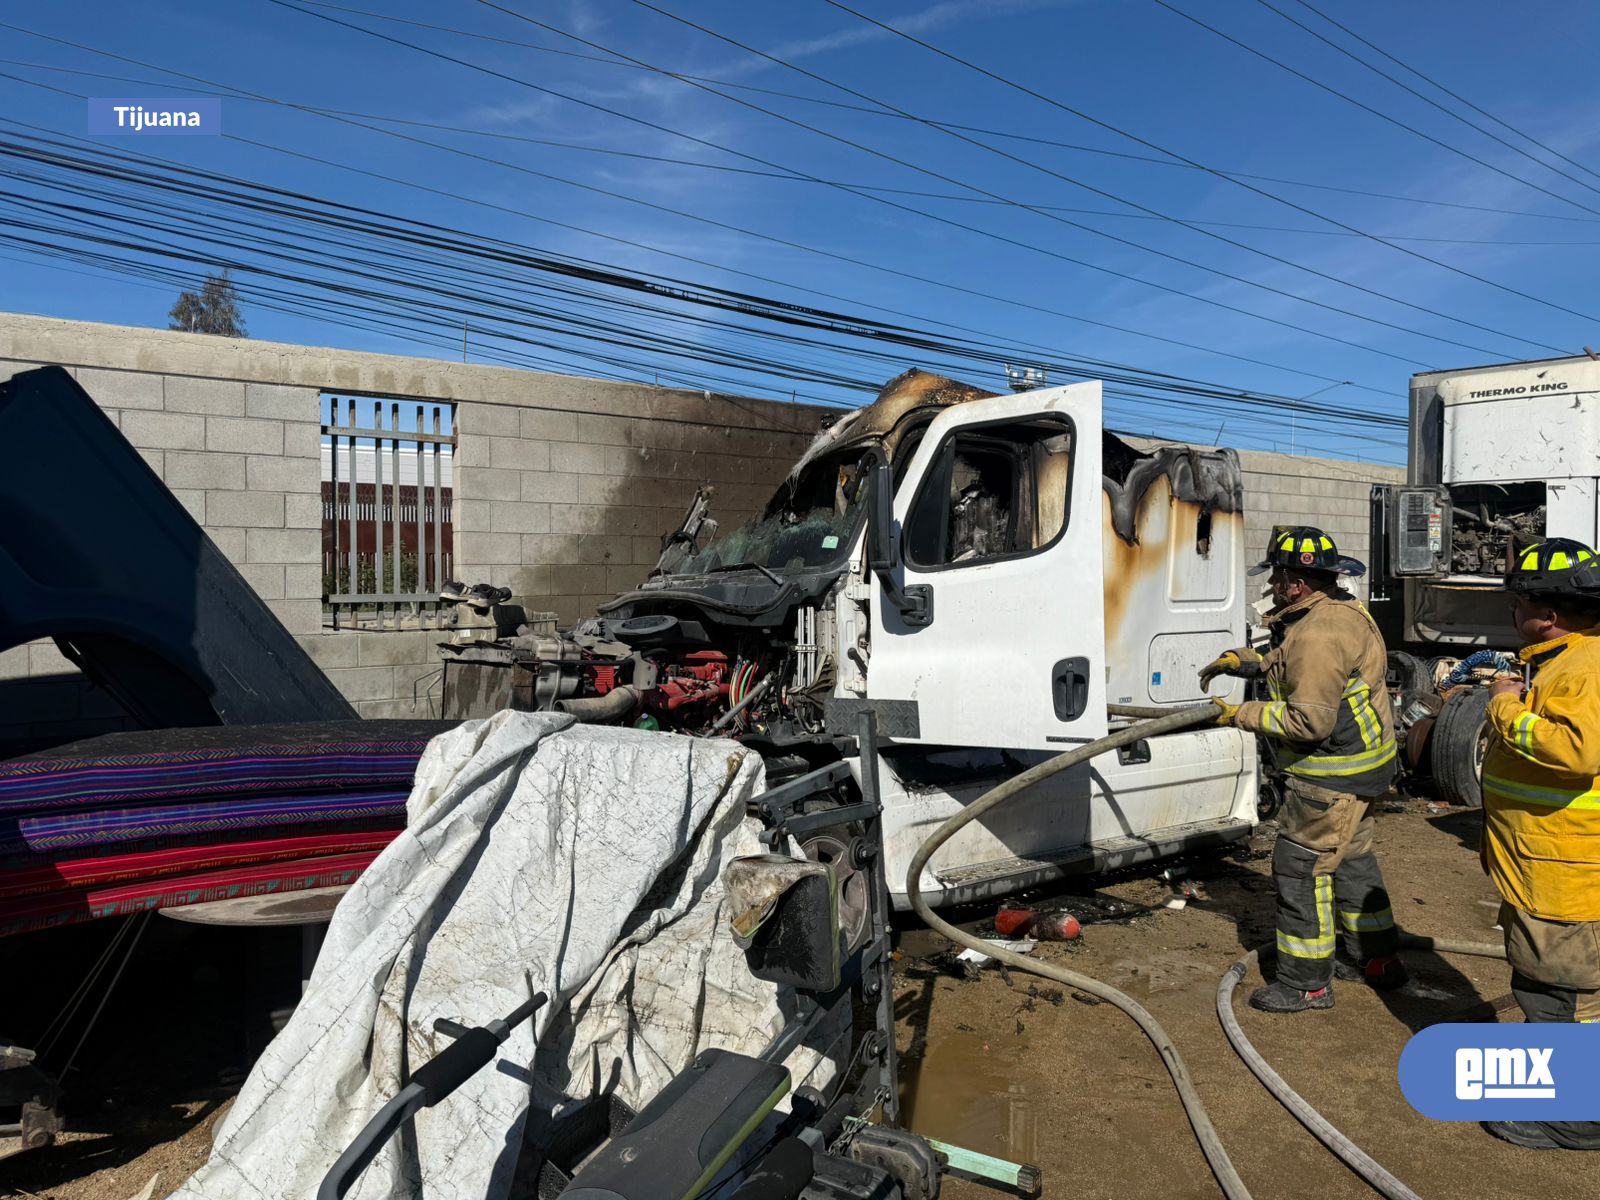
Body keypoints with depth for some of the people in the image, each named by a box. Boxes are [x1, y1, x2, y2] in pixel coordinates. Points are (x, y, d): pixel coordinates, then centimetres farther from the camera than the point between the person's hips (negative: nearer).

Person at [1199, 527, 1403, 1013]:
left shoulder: (1319, 635, -27)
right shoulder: (1340, 611, 8)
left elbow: (1311, 721, -29)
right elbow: (1293, 665, 25)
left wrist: (1243, 714, -20)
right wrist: (1245, 660, 14)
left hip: (1334, 774, -11)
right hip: (1359, 762, 11)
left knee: (1300, 866, -2)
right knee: (1350, 857, 23)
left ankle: (1305, 982, 8)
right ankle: (1373, 958, 37)